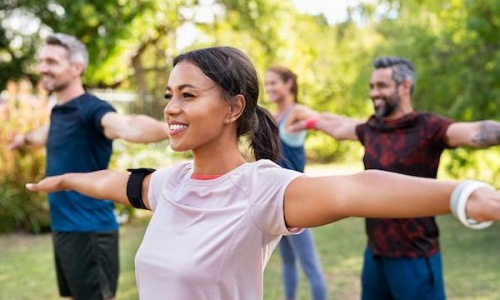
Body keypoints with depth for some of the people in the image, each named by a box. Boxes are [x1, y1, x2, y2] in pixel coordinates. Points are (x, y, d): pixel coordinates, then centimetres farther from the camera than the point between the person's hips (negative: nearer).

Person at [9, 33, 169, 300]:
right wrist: (24, 138, 56)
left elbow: (127, 126, -41)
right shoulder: (58, 111, 9)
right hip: (62, 227, 9)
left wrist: (167, 129, -62)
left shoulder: (92, 109, -18)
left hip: (89, 230, -9)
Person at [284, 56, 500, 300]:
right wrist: (312, 119, 41)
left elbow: (474, 132, -34)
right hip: (375, 253, 7)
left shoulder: (427, 127, -15)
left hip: (414, 257, -7)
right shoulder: (372, 128, 5)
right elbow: (339, 127, 26)